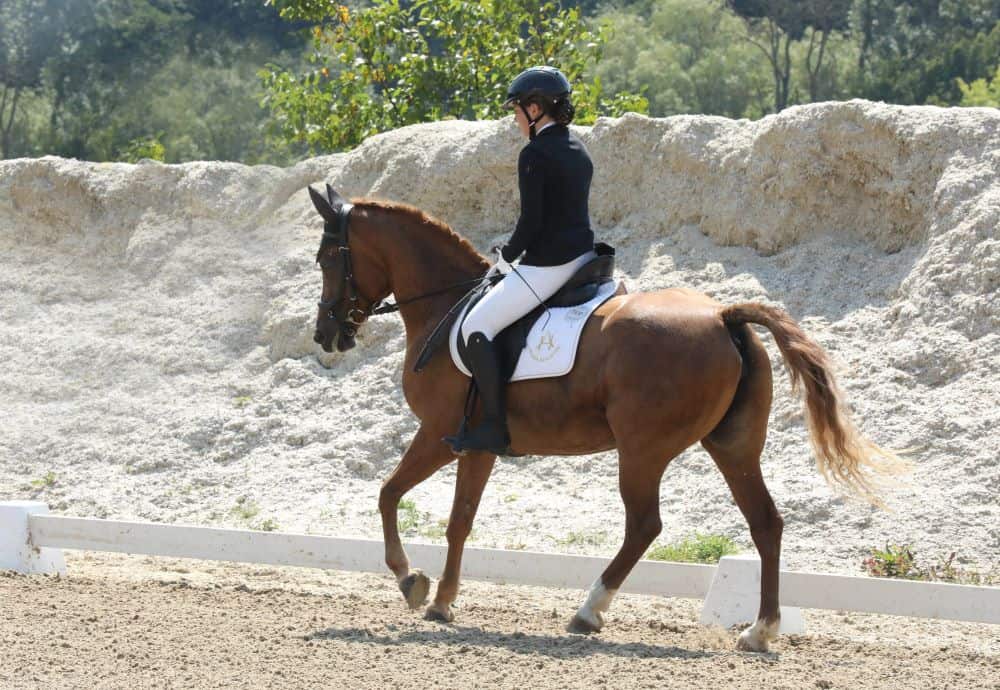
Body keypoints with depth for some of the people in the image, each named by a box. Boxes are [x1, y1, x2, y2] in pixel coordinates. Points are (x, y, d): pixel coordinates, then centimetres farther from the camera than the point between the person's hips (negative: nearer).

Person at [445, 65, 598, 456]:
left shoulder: (534, 155, -15)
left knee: (476, 327, -5)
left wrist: (505, 258, 0)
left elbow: (530, 223, -17)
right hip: (584, 255, 9)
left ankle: (495, 429, -10)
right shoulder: (578, 150, 12)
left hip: (548, 266, -9)